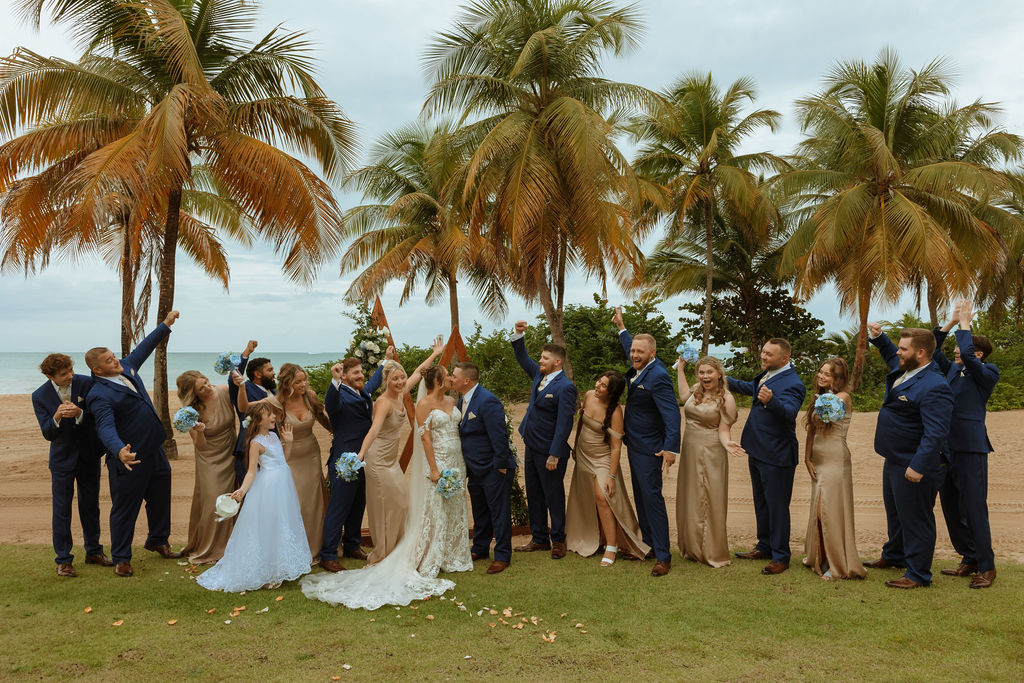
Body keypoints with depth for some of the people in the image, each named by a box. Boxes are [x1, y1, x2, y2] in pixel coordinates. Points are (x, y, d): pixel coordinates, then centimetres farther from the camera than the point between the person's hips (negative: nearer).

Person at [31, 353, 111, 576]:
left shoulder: (87, 384, -11)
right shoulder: (40, 396, -10)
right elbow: (48, 434, -13)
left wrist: (79, 413, -33)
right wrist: (57, 417, -34)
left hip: (89, 455, 2)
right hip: (63, 458, -1)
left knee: (90, 505, 14)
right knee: (62, 509, 2)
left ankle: (93, 551, 29)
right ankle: (63, 560, 13)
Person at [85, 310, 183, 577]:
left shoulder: (126, 368, 4)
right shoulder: (100, 395, -21)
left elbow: (144, 347, 20)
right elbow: (106, 428, -33)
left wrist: (165, 325, 22)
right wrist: (120, 451, -50)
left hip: (155, 451, 9)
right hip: (130, 458, -8)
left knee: (161, 499, 22)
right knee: (125, 508, 4)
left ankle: (158, 540, 42)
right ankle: (121, 559, 19)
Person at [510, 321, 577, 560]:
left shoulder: (565, 387, -17)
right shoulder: (539, 375, 7)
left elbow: (564, 424, -20)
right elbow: (523, 359, 23)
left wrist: (555, 455, -23)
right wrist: (518, 335, 8)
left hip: (549, 451, -9)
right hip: (532, 448, 9)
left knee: (554, 496, 4)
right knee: (533, 495, 15)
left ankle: (558, 540, 19)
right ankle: (539, 539, 27)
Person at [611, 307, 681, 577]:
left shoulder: (658, 376, -22)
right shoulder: (638, 368, 5)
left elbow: (672, 414, -27)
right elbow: (630, 346, 30)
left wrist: (671, 448, -33)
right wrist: (621, 327, 39)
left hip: (649, 449, -10)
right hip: (633, 445, 10)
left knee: (652, 497, -9)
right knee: (640, 497, 16)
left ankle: (663, 556, -4)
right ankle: (648, 544, 27)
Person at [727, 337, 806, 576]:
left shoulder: (792, 384, -19)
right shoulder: (766, 376, 10)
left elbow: (789, 411, -35)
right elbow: (750, 388, 30)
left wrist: (771, 400, -54)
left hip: (776, 457, -10)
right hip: (757, 452, 10)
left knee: (777, 506, -1)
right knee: (761, 502, 20)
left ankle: (780, 557, 10)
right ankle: (765, 547, 34)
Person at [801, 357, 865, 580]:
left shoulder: (842, 397, -8)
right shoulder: (818, 398, 14)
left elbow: (824, 412, -26)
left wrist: (823, 396, -9)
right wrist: (807, 458, 4)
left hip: (836, 461, -7)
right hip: (817, 461, 7)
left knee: (830, 510, -7)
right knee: (818, 510, 12)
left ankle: (838, 565, 2)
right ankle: (819, 558, 25)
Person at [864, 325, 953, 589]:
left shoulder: (934, 387, -25)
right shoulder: (904, 369, 5)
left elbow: (935, 433, -29)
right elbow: (891, 355, 31)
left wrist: (918, 467, -31)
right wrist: (879, 337, 16)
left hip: (914, 466, -10)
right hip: (895, 460, 10)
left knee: (915, 518, 1)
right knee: (895, 512, 25)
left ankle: (918, 574, 13)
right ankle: (893, 555, 44)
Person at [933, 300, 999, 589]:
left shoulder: (987, 374, -6)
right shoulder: (953, 370, 13)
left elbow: (967, 356, -23)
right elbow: (932, 350, 14)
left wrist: (965, 324, -10)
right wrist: (951, 322, 9)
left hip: (970, 449, -7)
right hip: (946, 447, 7)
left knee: (974, 509, -4)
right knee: (951, 508, 12)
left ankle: (986, 567, 7)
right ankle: (969, 560, 24)